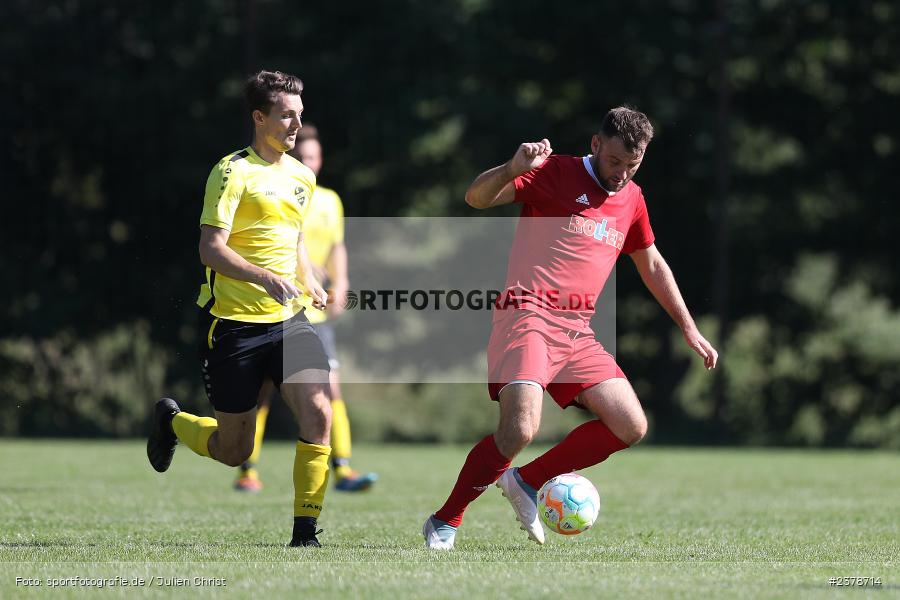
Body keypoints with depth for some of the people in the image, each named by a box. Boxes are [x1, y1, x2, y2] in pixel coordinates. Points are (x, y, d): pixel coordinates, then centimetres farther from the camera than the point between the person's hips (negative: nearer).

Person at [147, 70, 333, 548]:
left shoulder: (302, 177, 13)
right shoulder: (234, 172, -11)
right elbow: (211, 249, -18)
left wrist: (309, 282, 9)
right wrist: (266, 277, -32)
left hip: (288, 319, 6)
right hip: (233, 323, -5)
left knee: (317, 414, -18)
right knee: (233, 451, 4)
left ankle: (305, 531, -9)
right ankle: (171, 421, 38)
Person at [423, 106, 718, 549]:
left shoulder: (632, 200, 17)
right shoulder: (556, 173, -3)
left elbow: (653, 267, 31)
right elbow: (477, 197, -13)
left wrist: (688, 329, 31)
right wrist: (514, 168, -33)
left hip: (577, 331, 7)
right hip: (529, 316, -7)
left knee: (631, 427, -4)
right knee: (520, 429, -25)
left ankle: (526, 482, 10)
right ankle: (444, 522, -7)